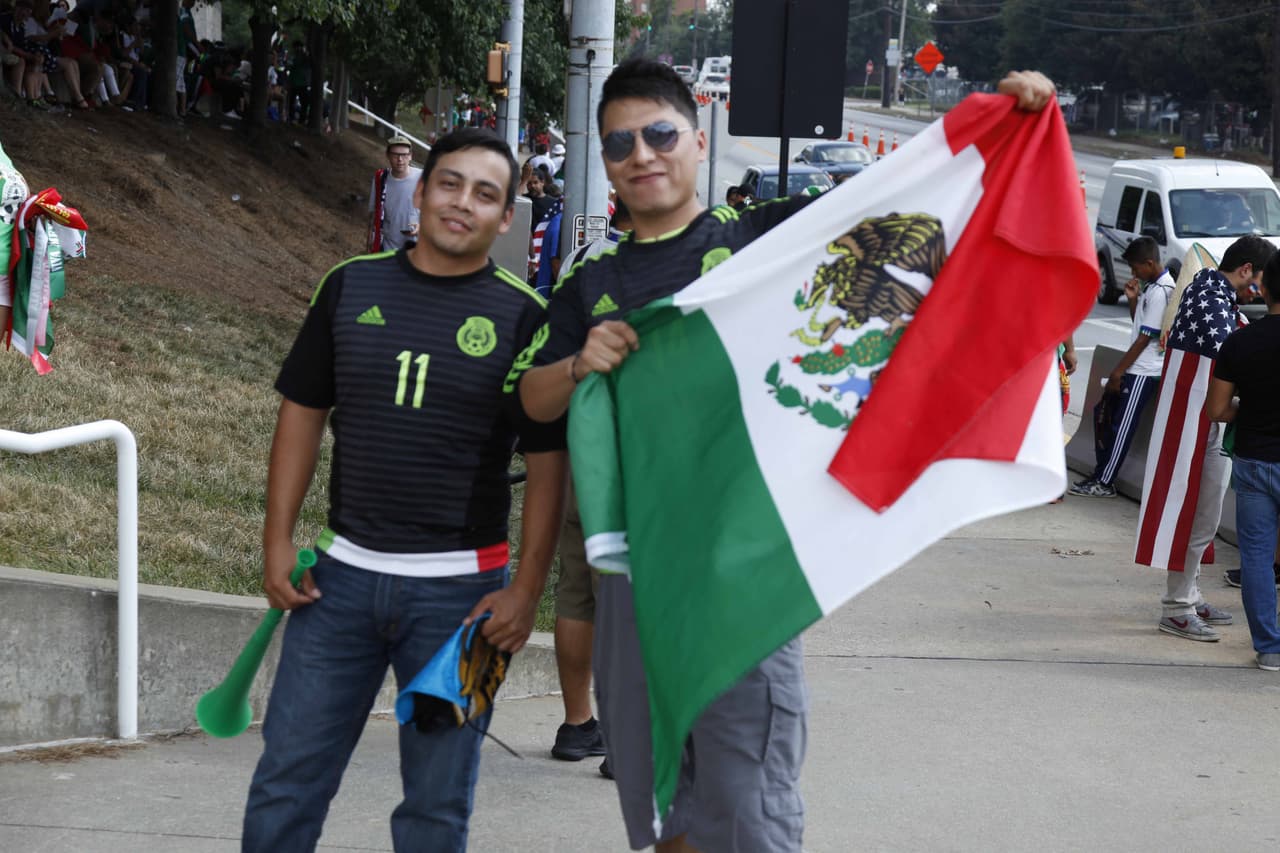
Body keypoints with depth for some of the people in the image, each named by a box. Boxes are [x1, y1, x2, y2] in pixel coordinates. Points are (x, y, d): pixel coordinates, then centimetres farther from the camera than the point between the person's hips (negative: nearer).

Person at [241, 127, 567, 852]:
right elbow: (304, 413, 10)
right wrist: (278, 541, 3)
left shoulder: (522, 315, -3)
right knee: (287, 782, 5)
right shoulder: (352, 287, 5)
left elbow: (548, 463, -3)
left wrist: (528, 591, -9)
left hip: (459, 589, -2)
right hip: (343, 574, 2)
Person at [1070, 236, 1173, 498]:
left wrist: (1118, 372, -13)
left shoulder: (1161, 292, -19)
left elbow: (1144, 338, -18)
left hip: (1143, 372, -10)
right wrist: (1132, 299, 4)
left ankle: (1105, 483, 3)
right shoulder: (1151, 287, 11)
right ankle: (1101, 473, 21)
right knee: (1102, 413, 15)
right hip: (1133, 368, 10)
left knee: (1122, 427, -4)